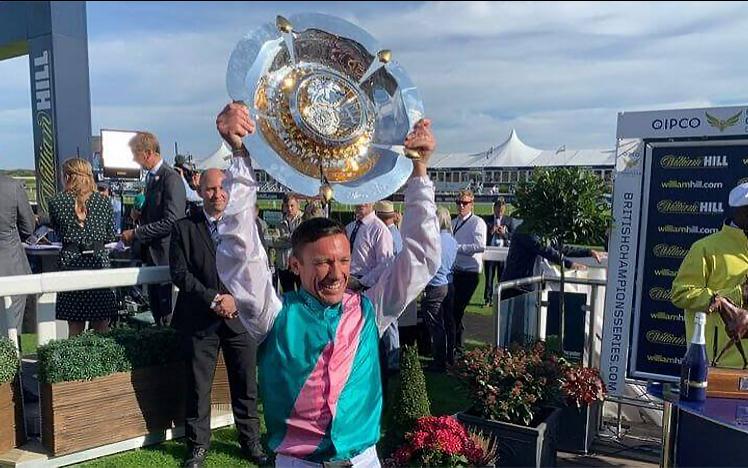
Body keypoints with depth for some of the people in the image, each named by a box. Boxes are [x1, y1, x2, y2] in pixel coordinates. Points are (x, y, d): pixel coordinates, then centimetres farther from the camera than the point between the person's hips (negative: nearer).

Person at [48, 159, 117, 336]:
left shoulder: (57, 201, -1)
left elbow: (56, 229, 13)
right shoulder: (104, 201, 2)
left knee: (75, 327, 7)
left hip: (71, 263, -1)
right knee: (101, 329, 8)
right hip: (99, 263, 1)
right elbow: (111, 237, 7)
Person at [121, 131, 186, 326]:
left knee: (168, 315, -3)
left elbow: (171, 221, -22)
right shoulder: (151, 177, 14)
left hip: (166, 256, -9)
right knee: (157, 311, 16)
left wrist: (136, 233, -17)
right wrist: (140, 212, 7)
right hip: (152, 255, 9)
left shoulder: (171, 178, -15)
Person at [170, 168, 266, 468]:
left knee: (246, 384, 9)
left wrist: (236, 299, -11)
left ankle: (251, 442, 25)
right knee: (198, 386, 8)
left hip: (240, 316, 1)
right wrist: (213, 299, -14)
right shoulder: (184, 228, 1)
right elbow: (179, 273, -5)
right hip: (199, 319, -1)